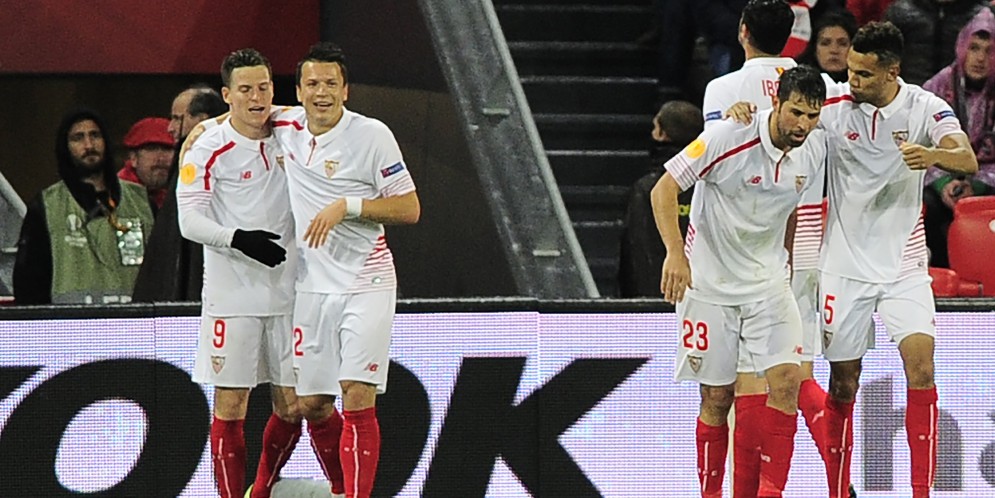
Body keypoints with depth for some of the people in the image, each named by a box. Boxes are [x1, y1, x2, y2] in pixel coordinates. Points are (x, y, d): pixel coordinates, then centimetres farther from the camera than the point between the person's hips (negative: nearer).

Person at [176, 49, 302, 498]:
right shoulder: (208, 149, -7)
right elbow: (190, 220, -12)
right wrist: (239, 238, -26)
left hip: (287, 292, 4)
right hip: (232, 297, -4)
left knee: (292, 406, 5)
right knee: (230, 407, -3)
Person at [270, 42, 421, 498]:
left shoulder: (372, 135, -9)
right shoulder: (286, 126, 4)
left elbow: (409, 209, -7)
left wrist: (346, 207, -17)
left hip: (365, 284, -5)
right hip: (312, 286, 5)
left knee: (358, 400, -13)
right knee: (312, 405, 8)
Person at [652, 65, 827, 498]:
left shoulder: (815, 150, -4)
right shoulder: (728, 138, -20)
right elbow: (664, 189, -16)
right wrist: (676, 253, -27)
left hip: (769, 283, 4)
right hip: (709, 281, -4)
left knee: (786, 380, -14)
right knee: (717, 397, 0)